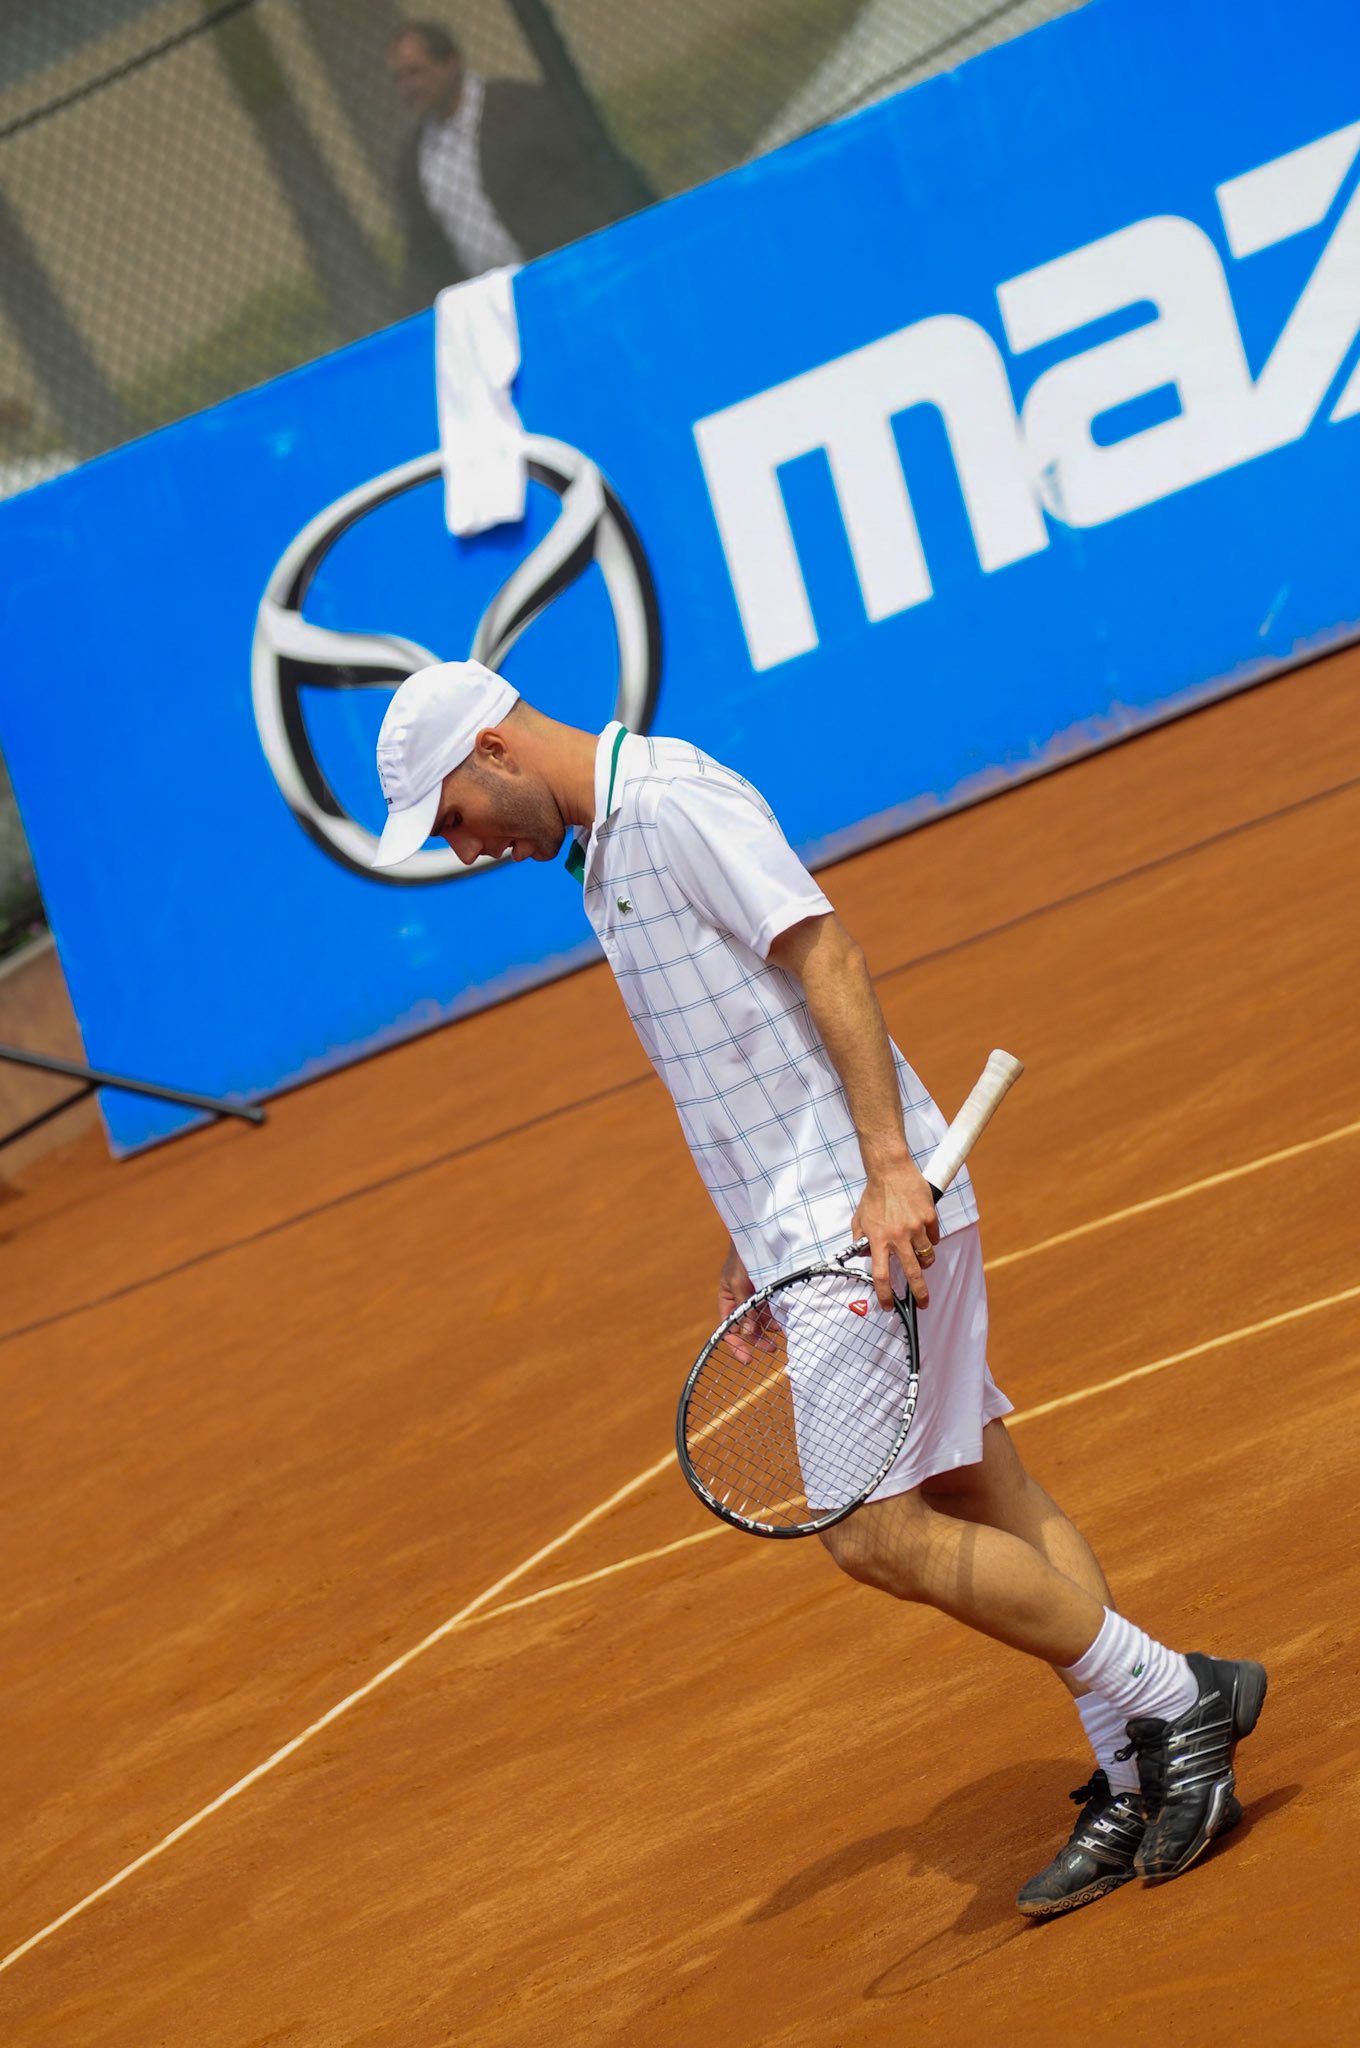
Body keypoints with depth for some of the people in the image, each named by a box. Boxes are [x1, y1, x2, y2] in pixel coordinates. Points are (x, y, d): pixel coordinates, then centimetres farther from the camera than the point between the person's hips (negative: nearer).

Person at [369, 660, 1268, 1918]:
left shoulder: (673, 801, -12)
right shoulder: (606, 847, 18)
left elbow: (827, 957, -20)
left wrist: (888, 1169, -26)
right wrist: (757, 1238, 21)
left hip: (872, 1211, -10)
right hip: (811, 1222, 10)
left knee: (875, 1531, -11)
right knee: (988, 1507, 9)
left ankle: (1177, 1698, -3)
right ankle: (1140, 1788, 13)